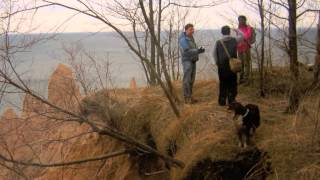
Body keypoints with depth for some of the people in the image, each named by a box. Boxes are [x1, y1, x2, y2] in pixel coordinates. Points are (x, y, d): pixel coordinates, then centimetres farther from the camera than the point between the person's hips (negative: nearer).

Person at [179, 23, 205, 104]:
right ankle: (187, 98, -7)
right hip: (187, 61, -8)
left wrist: (199, 50, -2)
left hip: (193, 60, 8)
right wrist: (197, 51, -29)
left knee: (191, 80, 10)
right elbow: (187, 51, -22)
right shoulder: (183, 39, -13)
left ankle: (190, 96, 17)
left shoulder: (191, 38, 13)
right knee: (187, 79, -8)